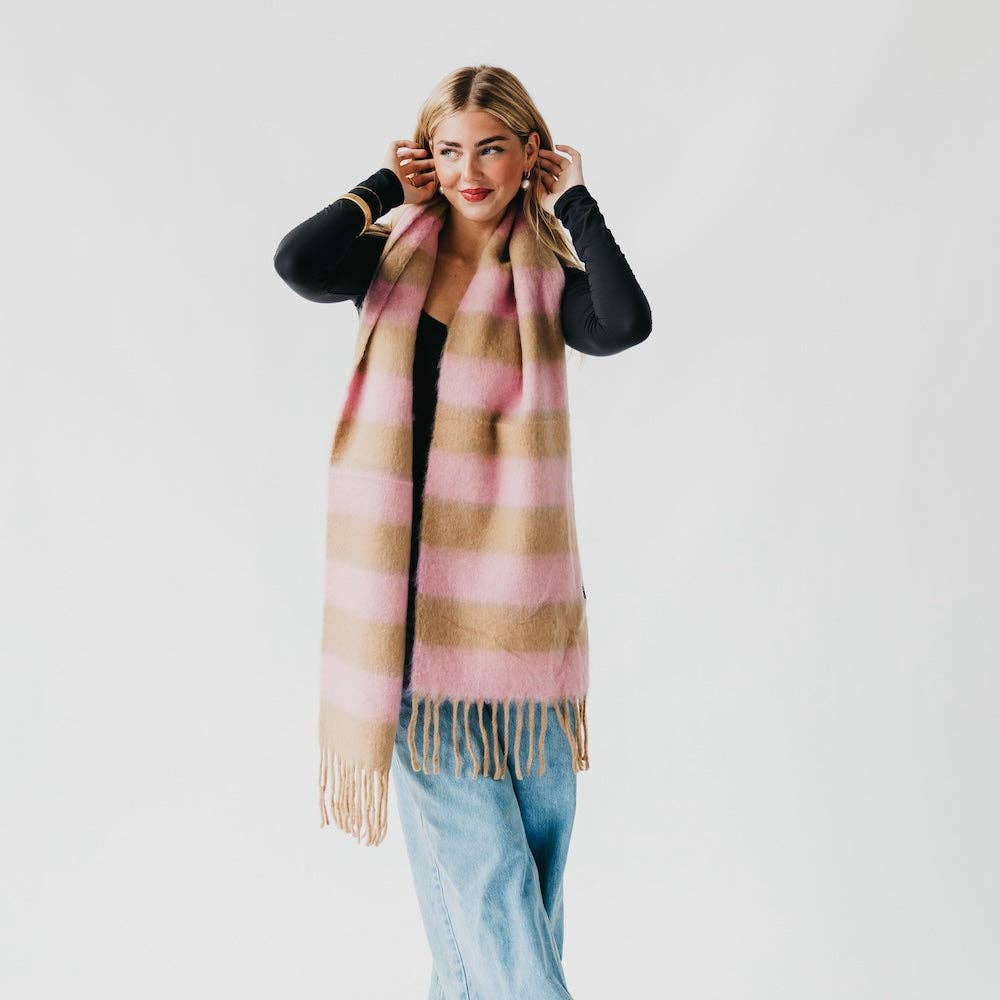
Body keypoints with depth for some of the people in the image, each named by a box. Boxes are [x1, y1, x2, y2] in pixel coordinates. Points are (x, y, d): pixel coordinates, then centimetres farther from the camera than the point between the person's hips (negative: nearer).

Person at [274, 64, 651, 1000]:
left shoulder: (547, 281, 6)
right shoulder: (393, 260, 7)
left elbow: (626, 324, -16)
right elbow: (297, 263, -14)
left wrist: (575, 202, -5)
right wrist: (386, 187, -1)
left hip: (518, 601, 2)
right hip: (420, 603, -1)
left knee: (536, 850, 10)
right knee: (483, 867, -3)